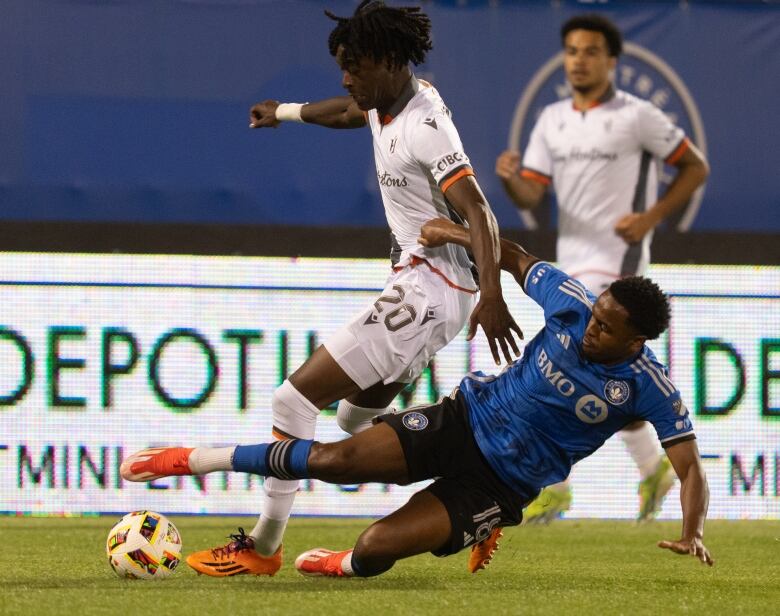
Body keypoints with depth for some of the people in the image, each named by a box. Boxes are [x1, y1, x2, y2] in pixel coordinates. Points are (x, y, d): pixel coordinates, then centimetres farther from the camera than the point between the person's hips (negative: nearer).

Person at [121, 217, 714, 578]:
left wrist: (692, 532, -35)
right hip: (462, 421, 3)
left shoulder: (649, 389, -19)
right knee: (334, 458, -16)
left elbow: (690, 468, -20)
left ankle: (346, 566, 18)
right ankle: (197, 460, 1)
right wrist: (463, 237, -1)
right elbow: (516, 259, 8)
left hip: (501, 484, -3)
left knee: (378, 546, -21)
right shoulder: (572, 307, -11)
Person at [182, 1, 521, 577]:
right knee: (357, 415, 20)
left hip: (425, 293, -10)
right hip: (417, 287, 10)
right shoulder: (390, 103, 8)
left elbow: (478, 212, -28)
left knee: (294, 399, -8)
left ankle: (263, 547, 0)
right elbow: (349, 112, 32)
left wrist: (492, 296, -38)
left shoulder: (424, 127, -20)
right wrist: (285, 111, 49)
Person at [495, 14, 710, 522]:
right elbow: (530, 195, 6)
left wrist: (651, 217, -11)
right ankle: (654, 467, 25)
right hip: (571, 261, 7)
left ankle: (555, 486, -10)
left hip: (615, 261, -7)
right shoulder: (552, 120, 10)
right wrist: (508, 178, -17)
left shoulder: (637, 116, -6)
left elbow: (696, 166, 0)